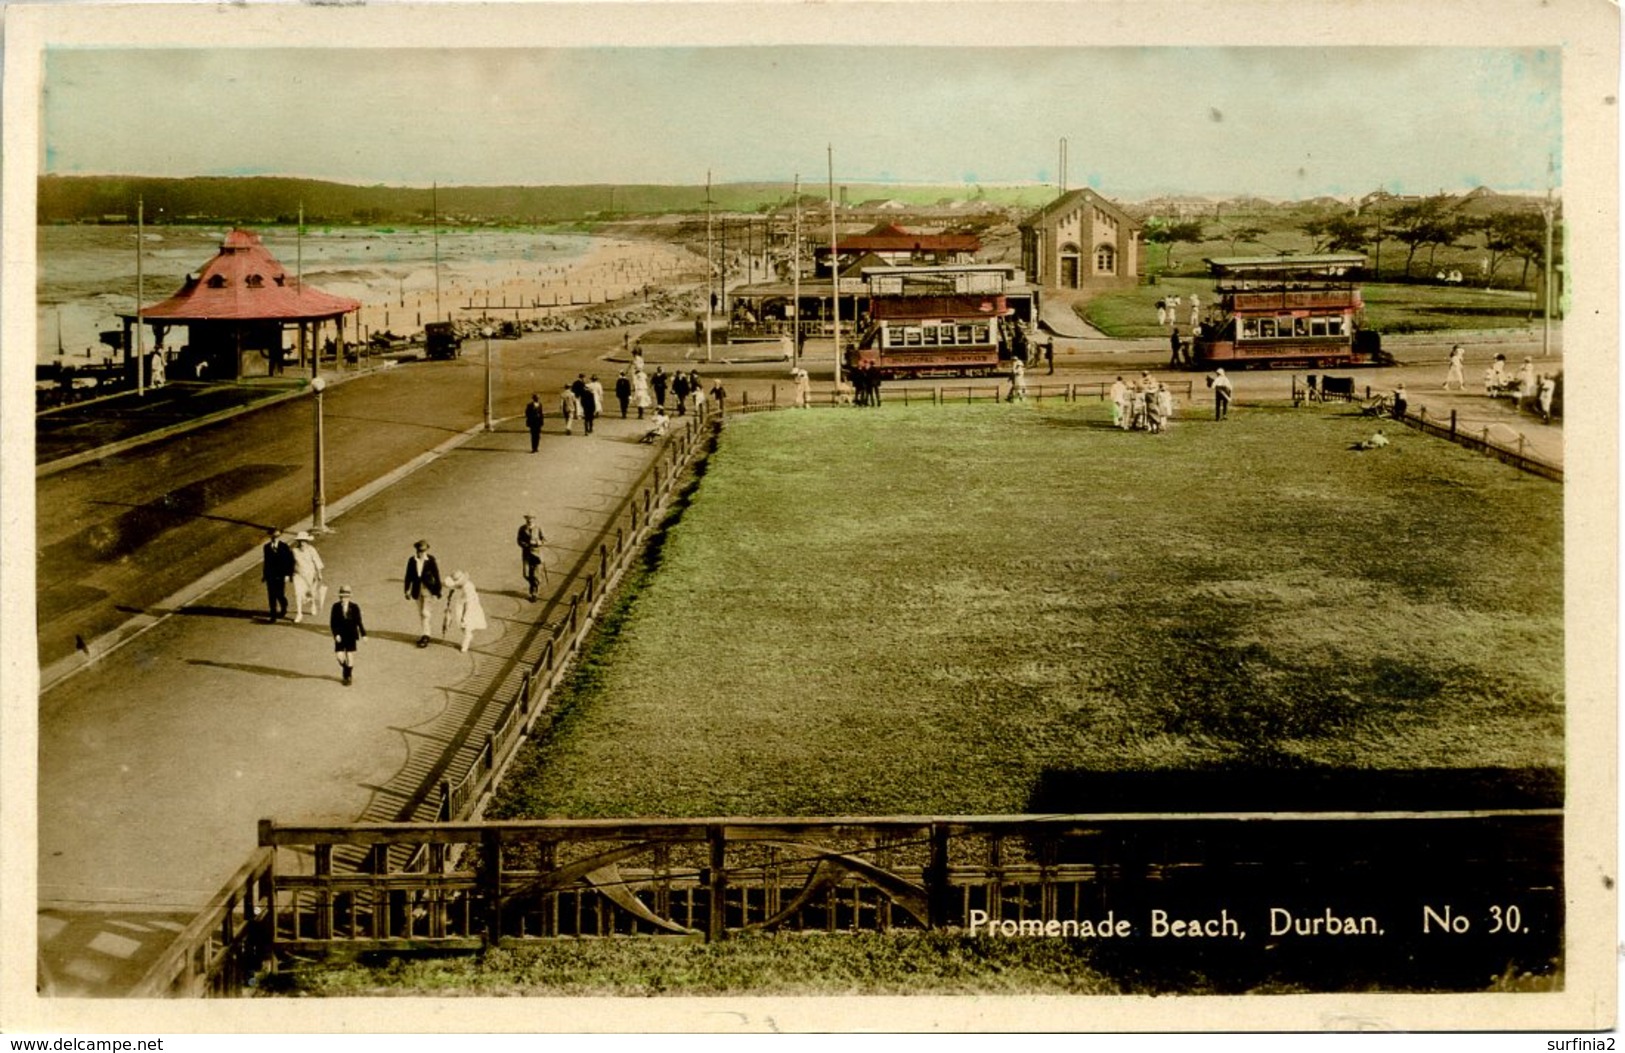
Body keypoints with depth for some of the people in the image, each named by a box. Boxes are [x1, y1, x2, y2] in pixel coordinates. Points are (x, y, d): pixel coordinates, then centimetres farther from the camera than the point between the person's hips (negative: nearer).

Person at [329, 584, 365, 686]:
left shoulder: (354, 607, -6)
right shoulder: (336, 607, -4)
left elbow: (359, 622, 0)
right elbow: (332, 623, -3)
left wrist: (363, 634, -2)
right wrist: (336, 634, -15)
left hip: (351, 636, -1)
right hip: (340, 636, 1)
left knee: (350, 657, 1)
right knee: (340, 657, -4)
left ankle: (348, 676, 18)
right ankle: (346, 669, 27)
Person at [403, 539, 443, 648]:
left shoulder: (431, 560, -11)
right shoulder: (411, 560, -3)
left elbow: (436, 576, -5)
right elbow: (408, 576, 4)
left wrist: (437, 591, -4)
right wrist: (407, 590, 4)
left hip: (428, 589, -4)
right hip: (417, 590, 4)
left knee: (425, 613, -10)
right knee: (420, 613, 13)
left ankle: (425, 636, -3)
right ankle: (422, 636, 23)